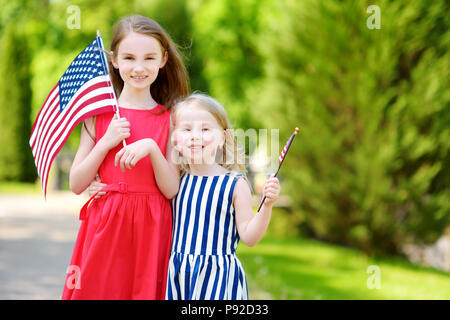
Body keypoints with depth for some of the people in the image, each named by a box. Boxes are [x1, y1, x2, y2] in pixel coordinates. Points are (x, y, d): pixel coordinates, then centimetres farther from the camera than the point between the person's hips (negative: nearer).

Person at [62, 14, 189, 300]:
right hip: (105, 226, 1)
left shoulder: (170, 118, 2)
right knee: (100, 290, 1)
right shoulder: (98, 114, 4)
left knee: (146, 291, 0)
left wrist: (151, 147, -17)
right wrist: (105, 143, -9)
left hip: (152, 230, 0)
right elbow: (76, 184, 3)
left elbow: (172, 189, -3)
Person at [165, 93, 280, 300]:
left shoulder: (235, 184, -5)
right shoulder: (174, 181, 5)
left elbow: (249, 237, -4)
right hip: (178, 275, 3)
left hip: (216, 276, -3)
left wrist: (266, 205, -18)